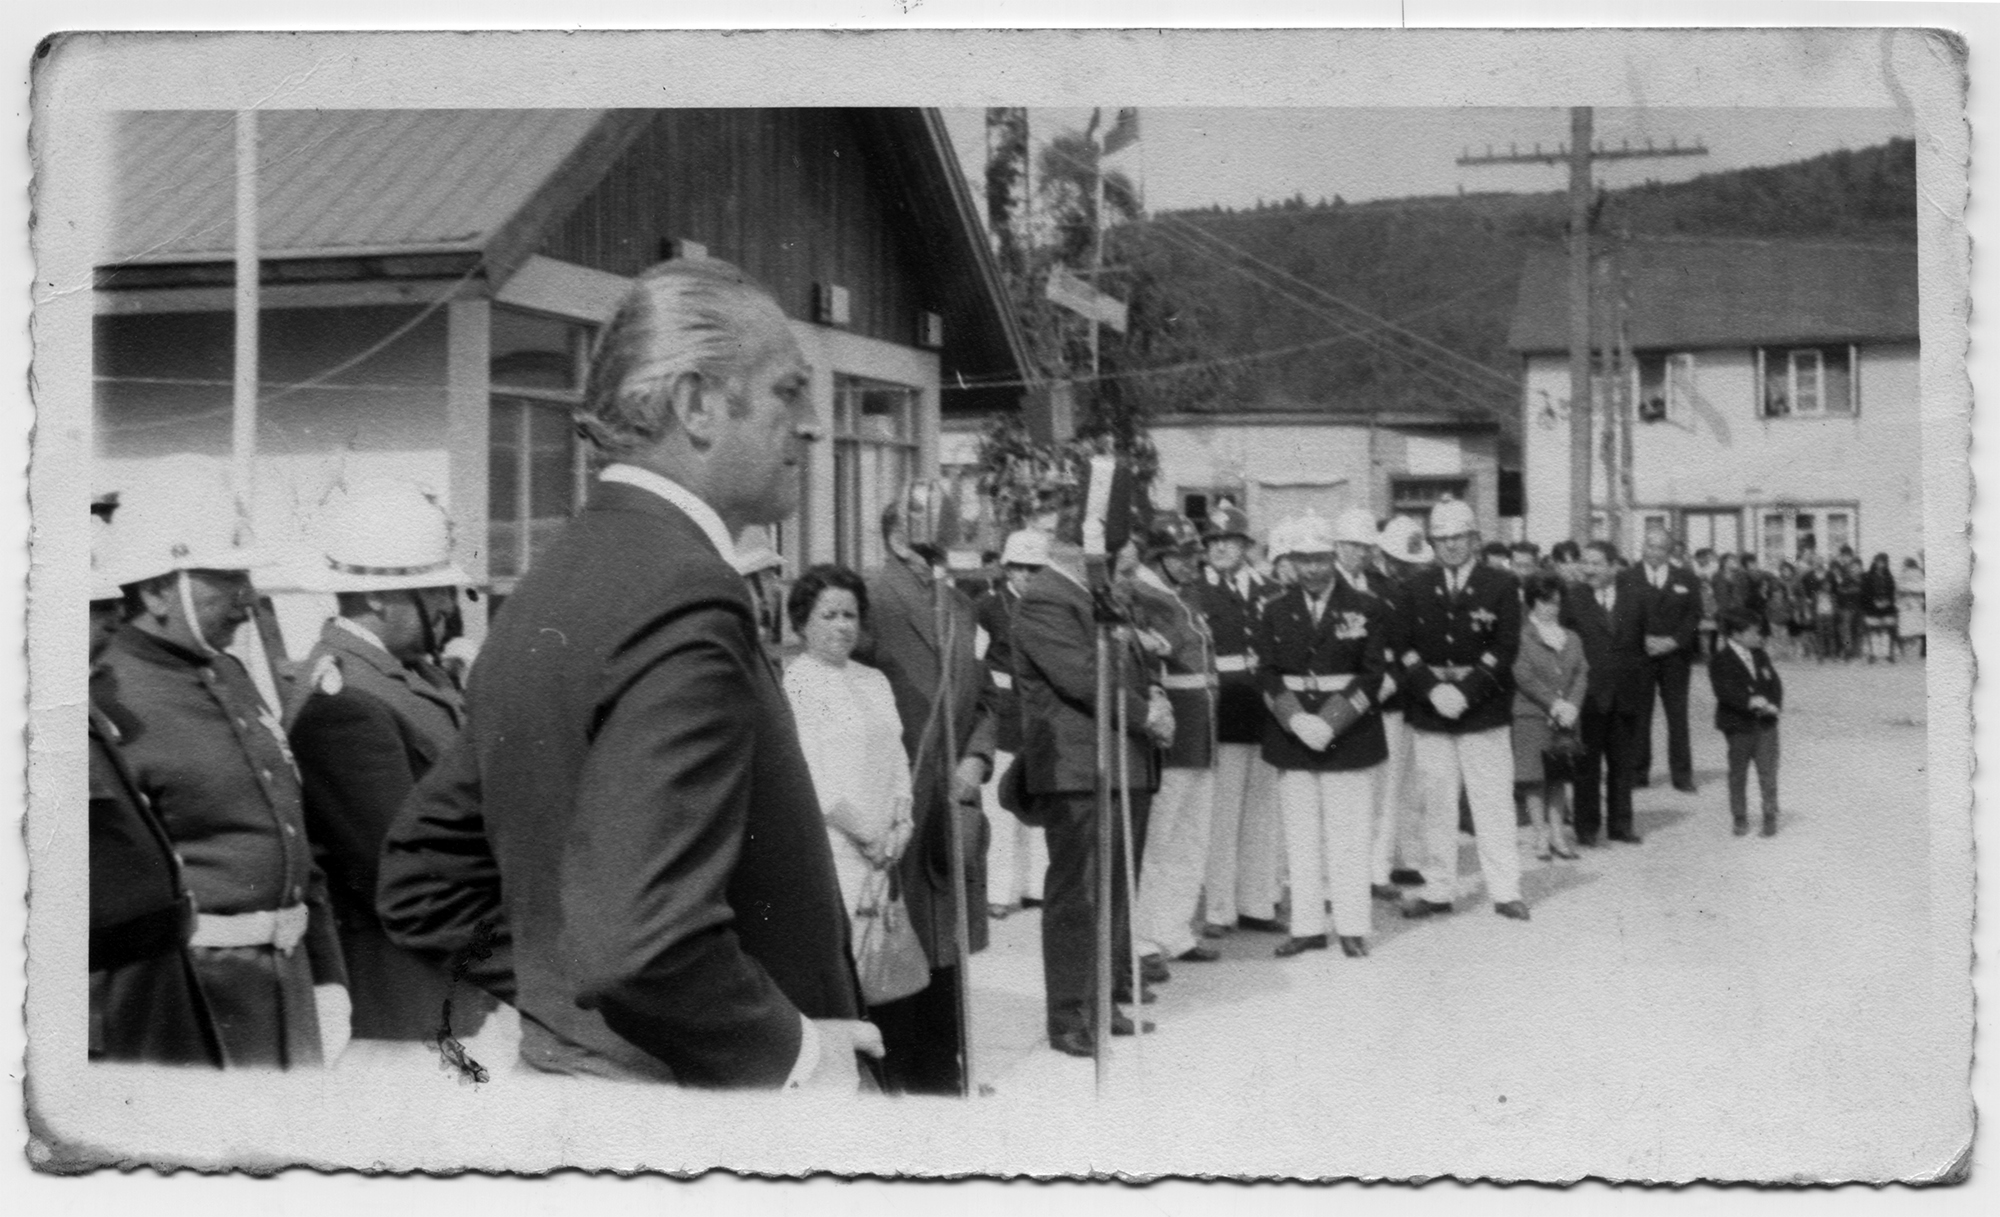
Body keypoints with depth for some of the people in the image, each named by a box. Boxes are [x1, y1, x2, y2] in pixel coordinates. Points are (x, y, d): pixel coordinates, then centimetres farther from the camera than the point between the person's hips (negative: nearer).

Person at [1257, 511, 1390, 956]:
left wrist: (1330, 721, -14)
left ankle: (1352, 928, 10)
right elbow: (1267, 674, 3)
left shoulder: (1366, 609, 1)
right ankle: (1308, 927, 13)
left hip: (1350, 737, -3)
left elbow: (1373, 674, -4)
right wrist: (1296, 719, -12)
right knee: (1301, 837, 6)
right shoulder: (1276, 612, 9)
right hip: (1292, 738, 3)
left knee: (1347, 837, 1)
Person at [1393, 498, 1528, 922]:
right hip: (1429, 713, 2)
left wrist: (1465, 691, -14)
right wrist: (1432, 689, -12)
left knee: (1494, 804, 0)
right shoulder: (1415, 590, 9)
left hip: (1485, 712, -2)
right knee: (1436, 805, 5)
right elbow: (1404, 649, 3)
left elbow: (1506, 648, -5)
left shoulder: (1501, 586, 2)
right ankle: (1437, 891, 13)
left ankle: (1505, 891, 6)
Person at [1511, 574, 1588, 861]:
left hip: (1565, 717, 4)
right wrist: (1555, 704, -13)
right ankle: (1542, 836, 2)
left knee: (1558, 778, 6)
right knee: (1536, 779, -3)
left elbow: (1582, 673, 6)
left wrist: (1571, 705, -10)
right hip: (1532, 716, -4)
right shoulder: (1521, 635, -3)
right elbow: (1524, 676, -10)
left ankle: (1557, 834, 9)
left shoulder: (1571, 638, 13)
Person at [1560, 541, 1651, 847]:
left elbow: (1640, 643, 8)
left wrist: (1641, 685, 4)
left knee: (1622, 762, 9)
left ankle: (1620, 824, 18)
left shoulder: (1635, 597, 6)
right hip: (1589, 692, -2)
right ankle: (1587, 826, 9)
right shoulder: (1572, 597, -1)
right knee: (1587, 762, 2)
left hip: (1625, 692, 2)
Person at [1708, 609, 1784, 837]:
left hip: (1765, 722, 4)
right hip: (1739, 726, -4)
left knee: (1768, 771, 2)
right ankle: (1740, 818, 18)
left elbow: (1775, 683, 6)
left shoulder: (1760, 657, 10)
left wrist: (1774, 705, -12)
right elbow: (1724, 691, -19)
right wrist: (1750, 701, -30)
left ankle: (1770, 816, 10)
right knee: (1738, 773, 7)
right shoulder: (1721, 662, -9)